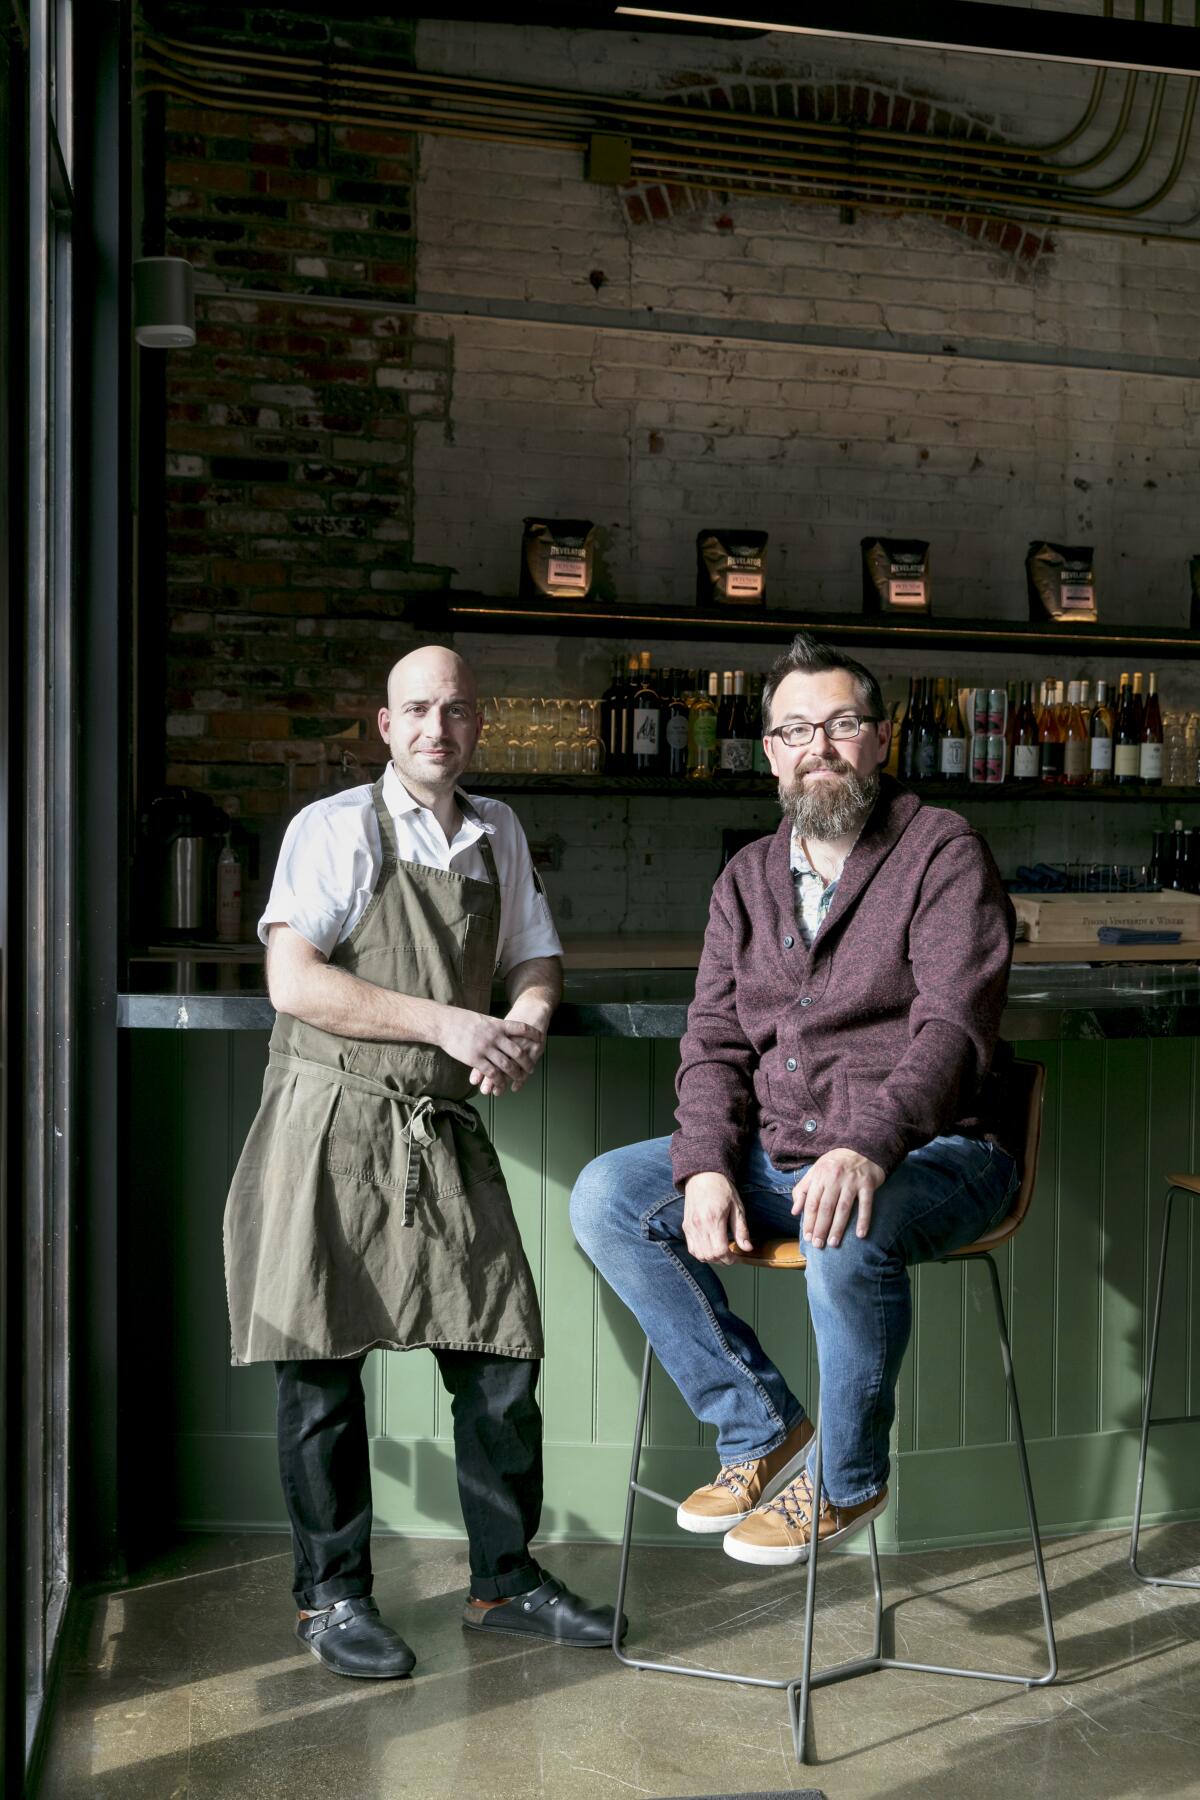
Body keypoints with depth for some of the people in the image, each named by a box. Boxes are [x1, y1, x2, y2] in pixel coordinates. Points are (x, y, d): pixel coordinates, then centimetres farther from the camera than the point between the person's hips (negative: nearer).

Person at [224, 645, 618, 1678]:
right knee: (324, 1367, 1)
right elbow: (294, 983, -13)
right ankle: (332, 1597, 18)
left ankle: (505, 1583, 21)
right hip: (334, 1124, -5)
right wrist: (449, 1024, -17)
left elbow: (537, 960, 21)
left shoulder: (499, 834, 14)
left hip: (445, 1130, 5)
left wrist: (527, 1025, -3)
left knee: (502, 1355, 4)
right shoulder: (337, 828, -3)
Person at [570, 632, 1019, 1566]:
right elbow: (714, 1042, 6)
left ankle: (848, 1478, -9)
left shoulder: (945, 852, -6)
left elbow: (953, 1024, -19)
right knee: (607, 1198, -10)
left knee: (847, 1234, -38)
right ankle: (763, 1428, 0)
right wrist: (707, 1168, -13)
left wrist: (867, 1149, -35)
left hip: (932, 1151, -6)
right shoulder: (748, 878, 11)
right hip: (776, 1153, 6)